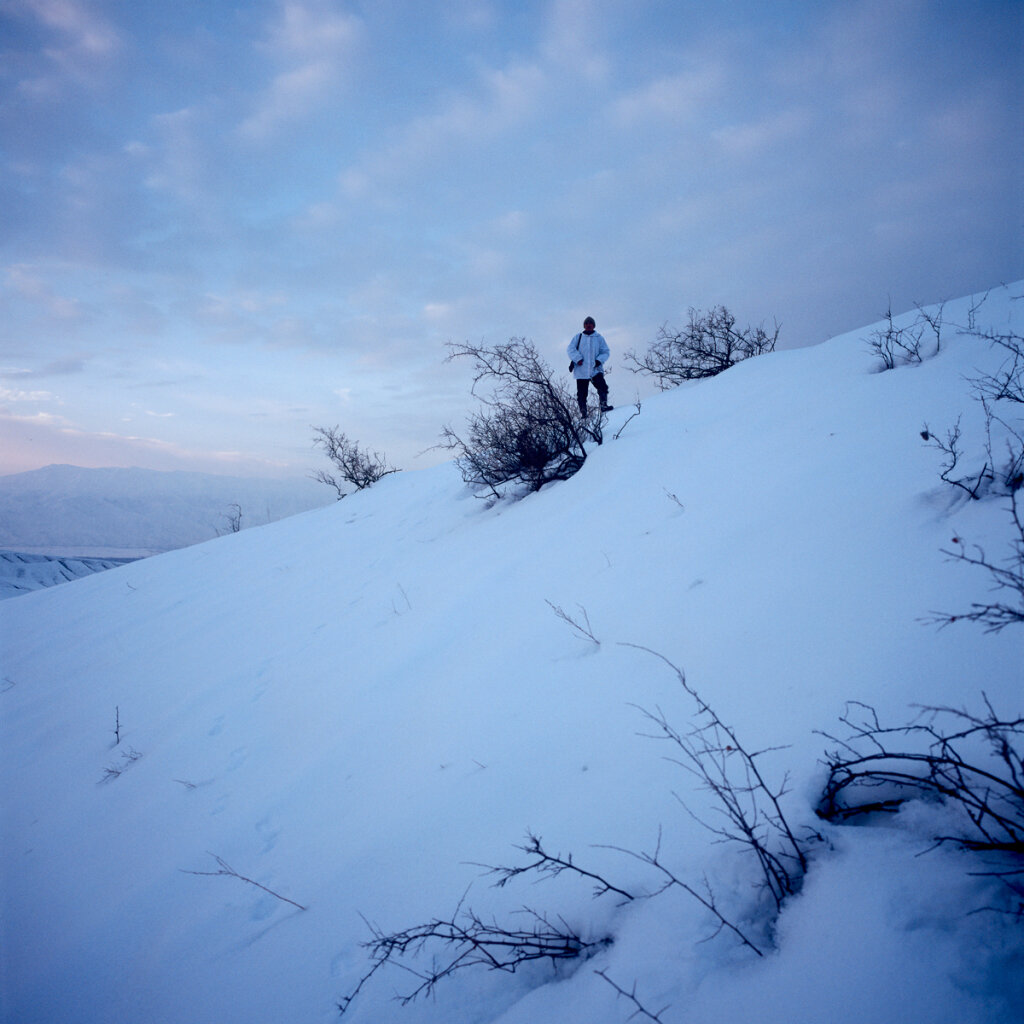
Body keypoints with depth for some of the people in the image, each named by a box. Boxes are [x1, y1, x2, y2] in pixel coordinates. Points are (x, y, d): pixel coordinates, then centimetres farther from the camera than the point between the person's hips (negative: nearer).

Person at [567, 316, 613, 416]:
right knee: (582, 392, -1)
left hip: (596, 369, 0)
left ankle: (604, 405, -17)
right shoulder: (578, 337, 12)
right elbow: (571, 349, 3)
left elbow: (605, 352, 10)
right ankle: (583, 412, 3)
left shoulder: (599, 338, 12)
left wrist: (599, 360, -9)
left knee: (602, 387, -19)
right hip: (581, 370, 0)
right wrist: (578, 359, -12)